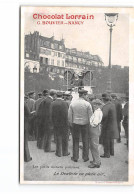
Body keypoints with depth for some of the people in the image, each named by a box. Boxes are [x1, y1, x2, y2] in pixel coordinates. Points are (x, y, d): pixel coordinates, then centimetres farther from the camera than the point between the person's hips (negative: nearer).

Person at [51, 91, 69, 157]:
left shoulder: (53, 103, -4)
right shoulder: (64, 103, -12)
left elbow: (51, 114, -5)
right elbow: (66, 113, -15)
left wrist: (53, 123, 4)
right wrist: (67, 122, -6)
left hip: (56, 123, 2)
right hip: (64, 122, -2)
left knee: (58, 137, 11)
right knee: (64, 137, 11)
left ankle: (59, 152, 15)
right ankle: (65, 152, 19)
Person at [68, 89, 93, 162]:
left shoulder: (72, 103, -5)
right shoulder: (87, 104, -12)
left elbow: (69, 115, 0)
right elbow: (90, 116, -8)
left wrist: (71, 123, 12)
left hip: (75, 124, 2)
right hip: (85, 124, -1)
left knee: (75, 141, 12)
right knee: (85, 141, 11)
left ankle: (75, 157, 17)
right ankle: (85, 157, 19)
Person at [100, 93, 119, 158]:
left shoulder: (106, 106, -24)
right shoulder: (112, 104, 4)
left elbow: (104, 115, -40)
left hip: (107, 125, -9)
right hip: (113, 125, 9)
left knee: (105, 140, 3)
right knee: (111, 139, 21)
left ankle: (107, 154, 10)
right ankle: (111, 152, 32)